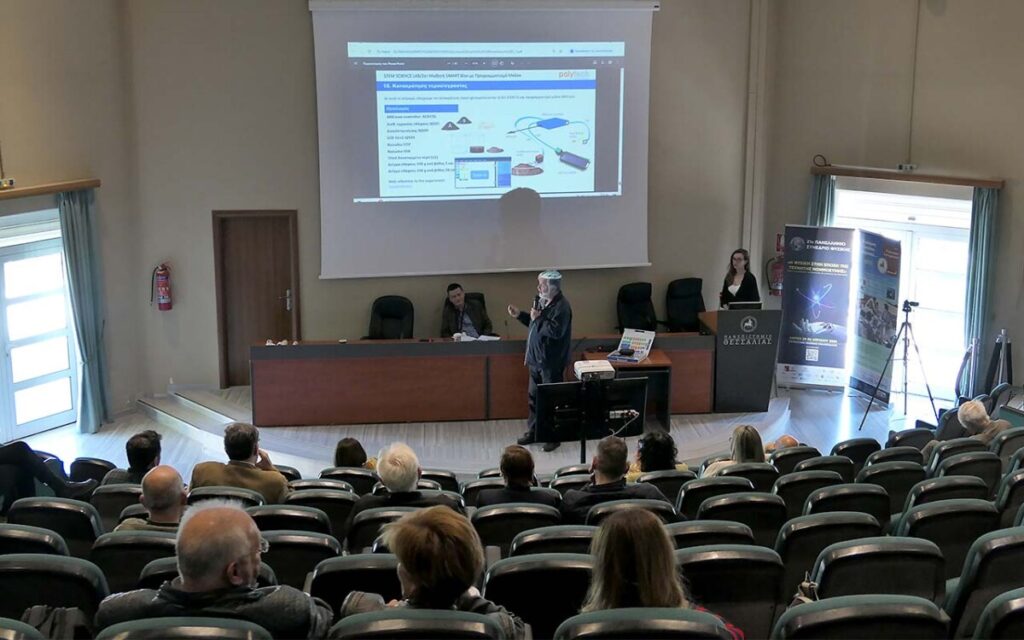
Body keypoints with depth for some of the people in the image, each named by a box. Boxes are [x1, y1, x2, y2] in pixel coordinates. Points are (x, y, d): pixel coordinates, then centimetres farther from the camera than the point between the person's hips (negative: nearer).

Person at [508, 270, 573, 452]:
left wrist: (538, 318, -24)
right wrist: (520, 315, 9)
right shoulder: (542, 301, 8)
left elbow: (556, 331, -30)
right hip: (536, 359, 9)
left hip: (551, 363, -9)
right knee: (534, 397, 17)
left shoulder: (561, 307, -20)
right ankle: (532, 431, 29)